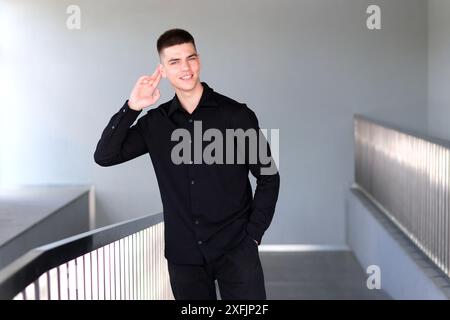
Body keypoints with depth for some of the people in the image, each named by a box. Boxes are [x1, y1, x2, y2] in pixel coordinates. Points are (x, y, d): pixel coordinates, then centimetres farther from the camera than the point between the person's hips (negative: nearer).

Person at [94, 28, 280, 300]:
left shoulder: (236, 115, -5)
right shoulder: (155, 123, 4)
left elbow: (268, 178, 1)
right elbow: (104, 156, -1)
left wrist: (252, 235, -5)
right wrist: (132, 108, -11)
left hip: (235, 249, -3)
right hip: (184, 255, 3)